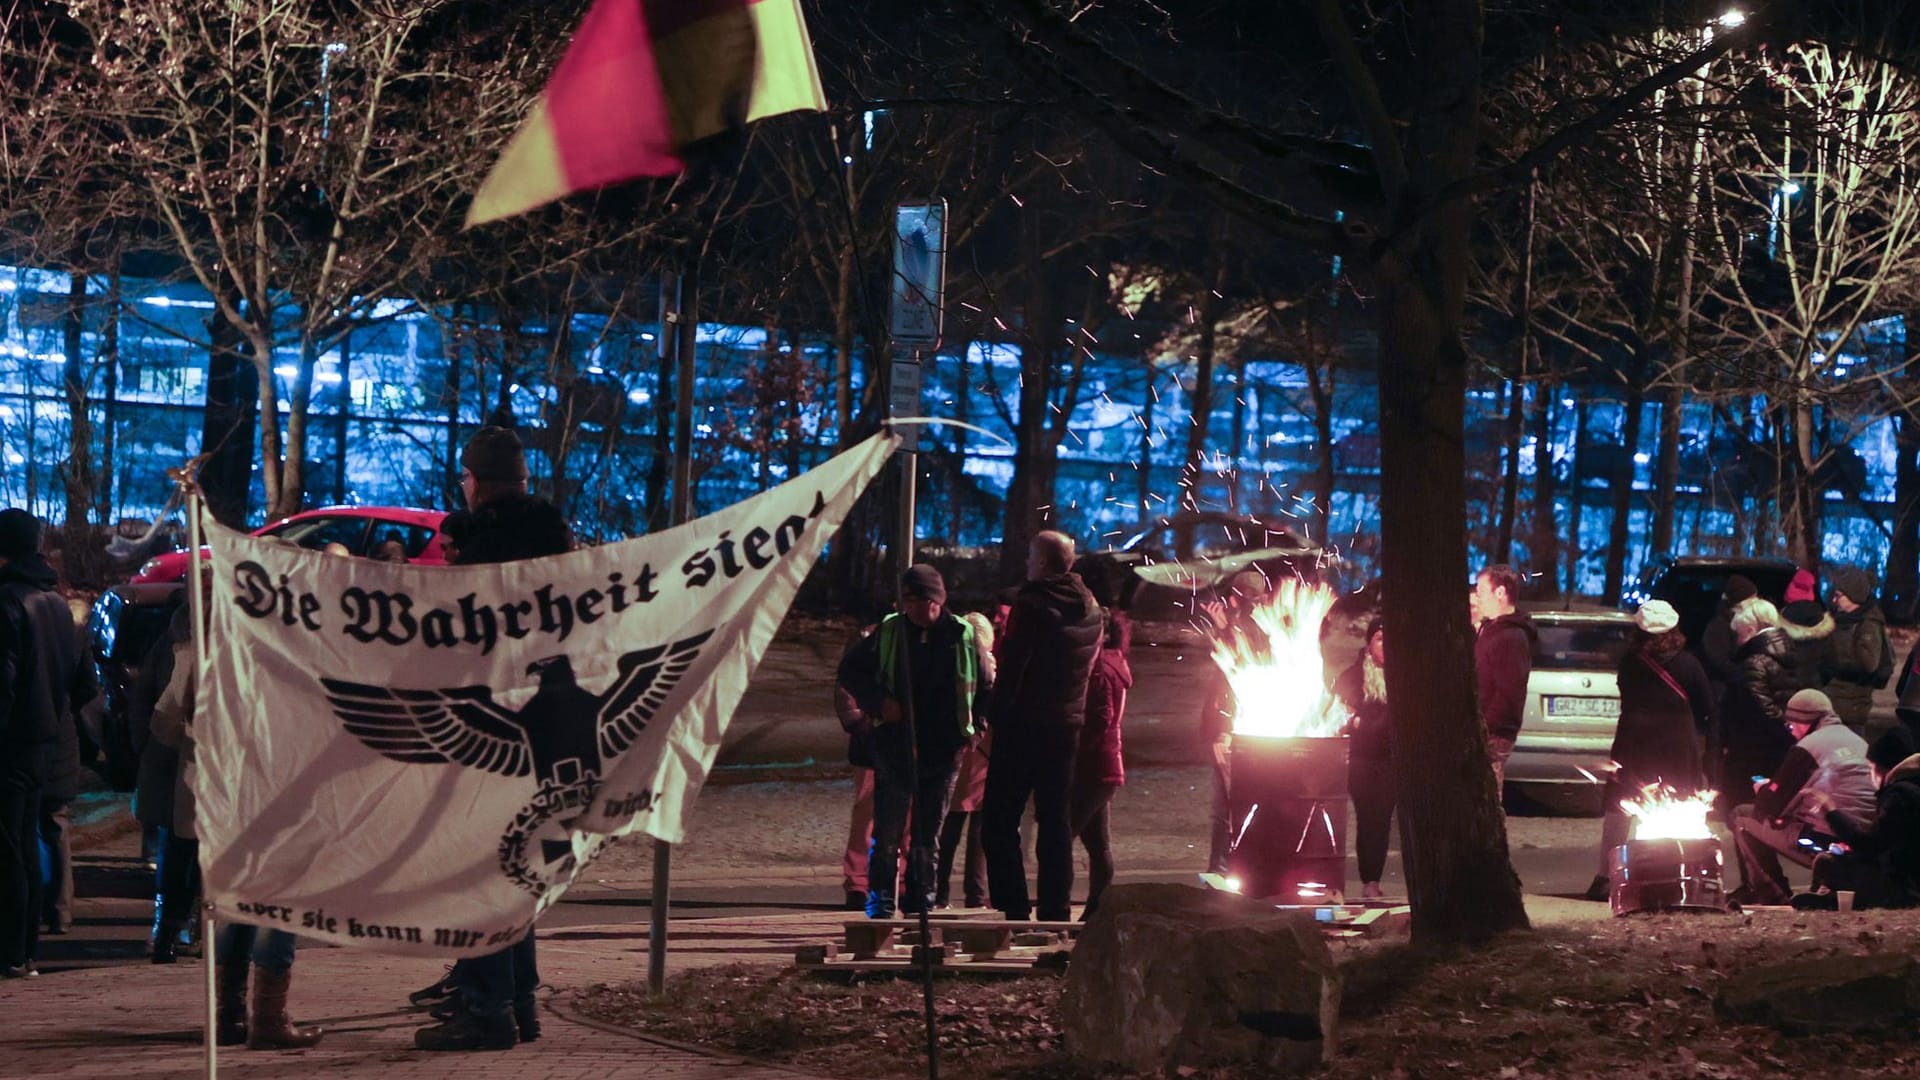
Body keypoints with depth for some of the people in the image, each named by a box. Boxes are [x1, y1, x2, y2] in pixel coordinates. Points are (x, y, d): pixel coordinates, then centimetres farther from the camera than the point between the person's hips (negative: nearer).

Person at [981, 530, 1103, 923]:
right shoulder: (1091, 610, 9)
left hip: (1024, 725, -7)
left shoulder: (1031, 603, -13)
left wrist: (999, 715, -6)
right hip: (1068, 725, 7)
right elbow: (1088, 668, 13)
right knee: (1056, 820, 12)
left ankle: (1014, 909, -8)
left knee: (999, 820, -1)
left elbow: (1012, 665, -15)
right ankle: (1056, 910, 11)